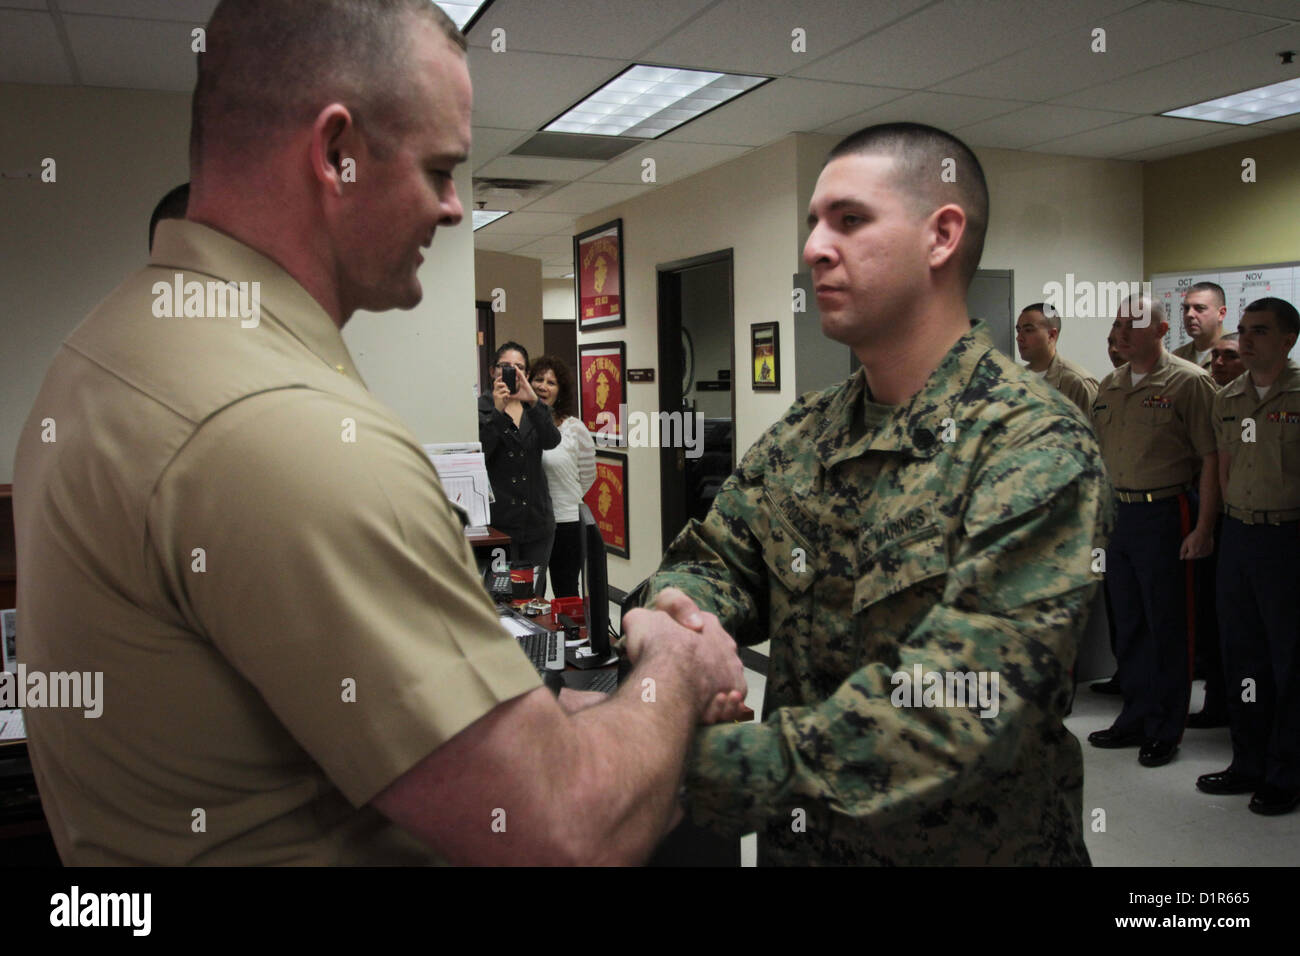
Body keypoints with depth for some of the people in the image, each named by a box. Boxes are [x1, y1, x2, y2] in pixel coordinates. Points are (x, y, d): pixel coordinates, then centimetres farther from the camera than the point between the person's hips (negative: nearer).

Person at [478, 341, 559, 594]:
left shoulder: (536, 409, 14)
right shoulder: (481, 407, 2)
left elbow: (551, 440, -8)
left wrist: (533, 402, -23)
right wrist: (498, 411, -21)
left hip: (537, 520, 4)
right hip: (498, 521, -4)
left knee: (535, 595, 8)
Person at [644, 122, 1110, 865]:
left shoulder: (1037, 448, -21)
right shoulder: (804, 434, 1)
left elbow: (965, 704, -30)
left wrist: (702, 770, -37)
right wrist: (680, 606, -23)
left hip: (967, 844, -5)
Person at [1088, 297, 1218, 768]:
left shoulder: (1189, 382, -9)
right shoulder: (1110, 385, 12)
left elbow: (1212, 459, -12)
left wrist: (1203, 528, -16)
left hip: (1165, 515, -6)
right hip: (1119, 514, 7)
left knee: (1167, 627, 2)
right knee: (1128, 623, 14)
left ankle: (1166, 731, 15)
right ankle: (1135, 718, 27)